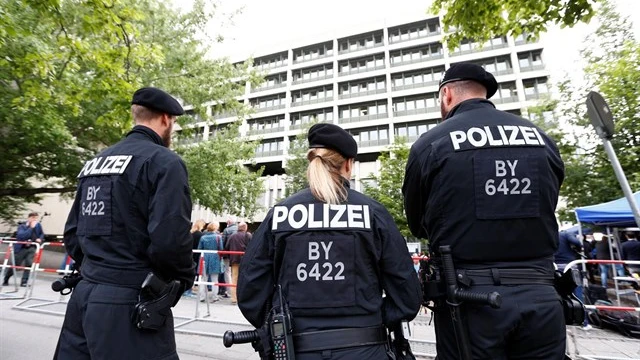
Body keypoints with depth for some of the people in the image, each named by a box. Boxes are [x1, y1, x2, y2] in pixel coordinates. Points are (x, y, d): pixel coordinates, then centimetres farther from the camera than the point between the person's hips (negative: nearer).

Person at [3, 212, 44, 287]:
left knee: (29, 264, -12)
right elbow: (22, 235, -27)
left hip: (32, 248, 2)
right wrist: (31, 227, -29)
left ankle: (24, 282, 0)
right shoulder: (21, 226, -8)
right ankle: (5, 280, 35)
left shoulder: (38, 225, 2)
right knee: (14, 265, 9)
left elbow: (42, 234, 19)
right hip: (21, 248, -2)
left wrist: (40, 239, -2)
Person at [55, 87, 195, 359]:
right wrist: (186, 276, -6)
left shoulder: (94, 162, 11)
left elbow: (72, 234, 14)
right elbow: (169, 240, -25)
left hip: (85, 294, 8)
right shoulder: (164, 161, -15)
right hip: (129, 302, -7)